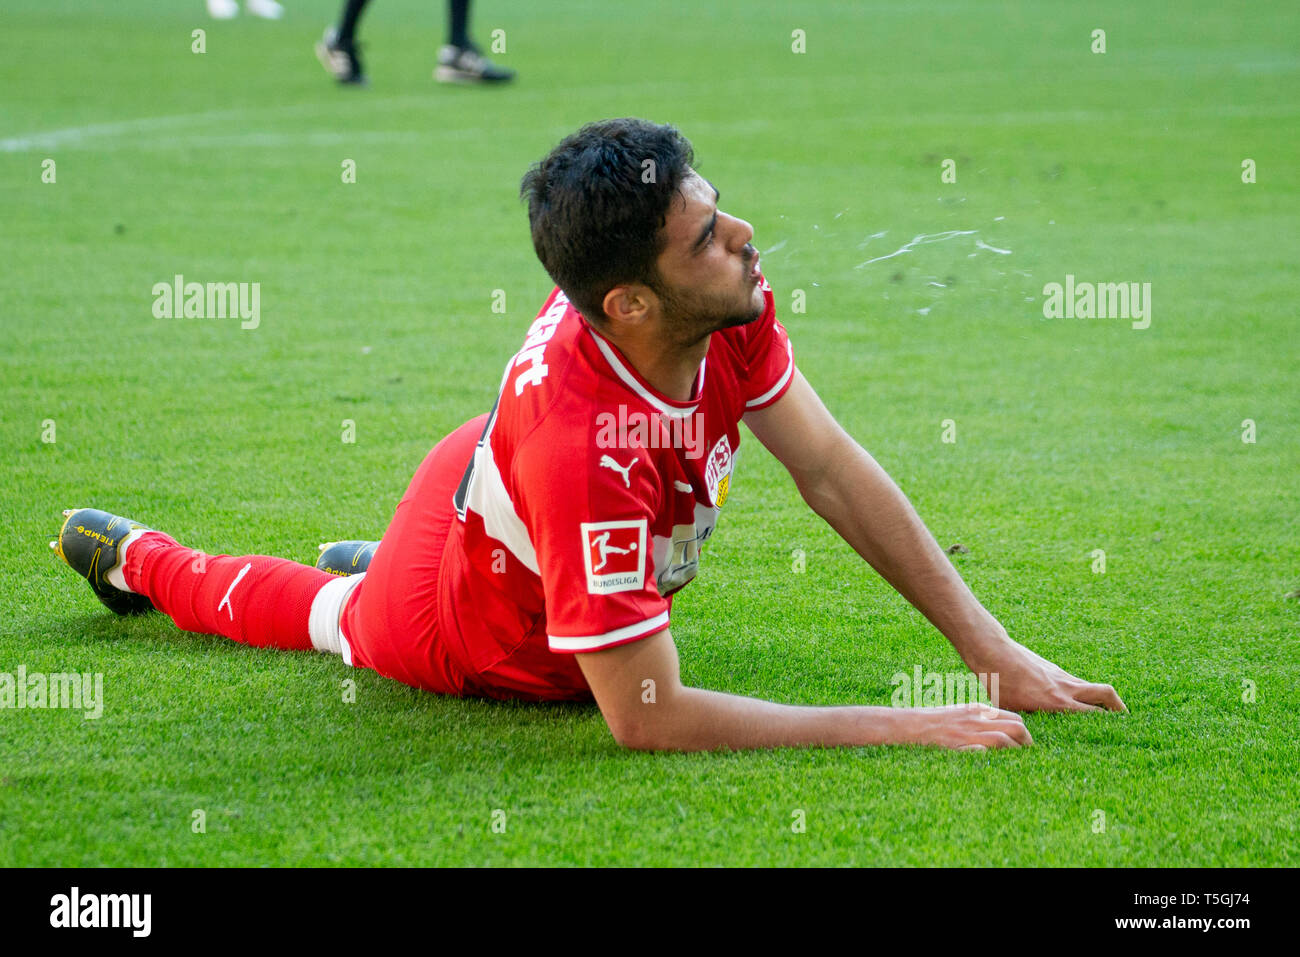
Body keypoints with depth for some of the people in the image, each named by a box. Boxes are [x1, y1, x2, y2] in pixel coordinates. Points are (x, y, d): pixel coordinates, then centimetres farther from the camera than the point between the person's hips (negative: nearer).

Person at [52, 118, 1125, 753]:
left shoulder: (726, 303, -31)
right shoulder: (582, 448, -50)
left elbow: (835, 474, -18)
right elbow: (647, 718, -44)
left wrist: (991, 648, -23)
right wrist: (904, 729, -44)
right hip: (458, 634, -4)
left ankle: (382, 558, 52)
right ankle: (132, 556, 52)